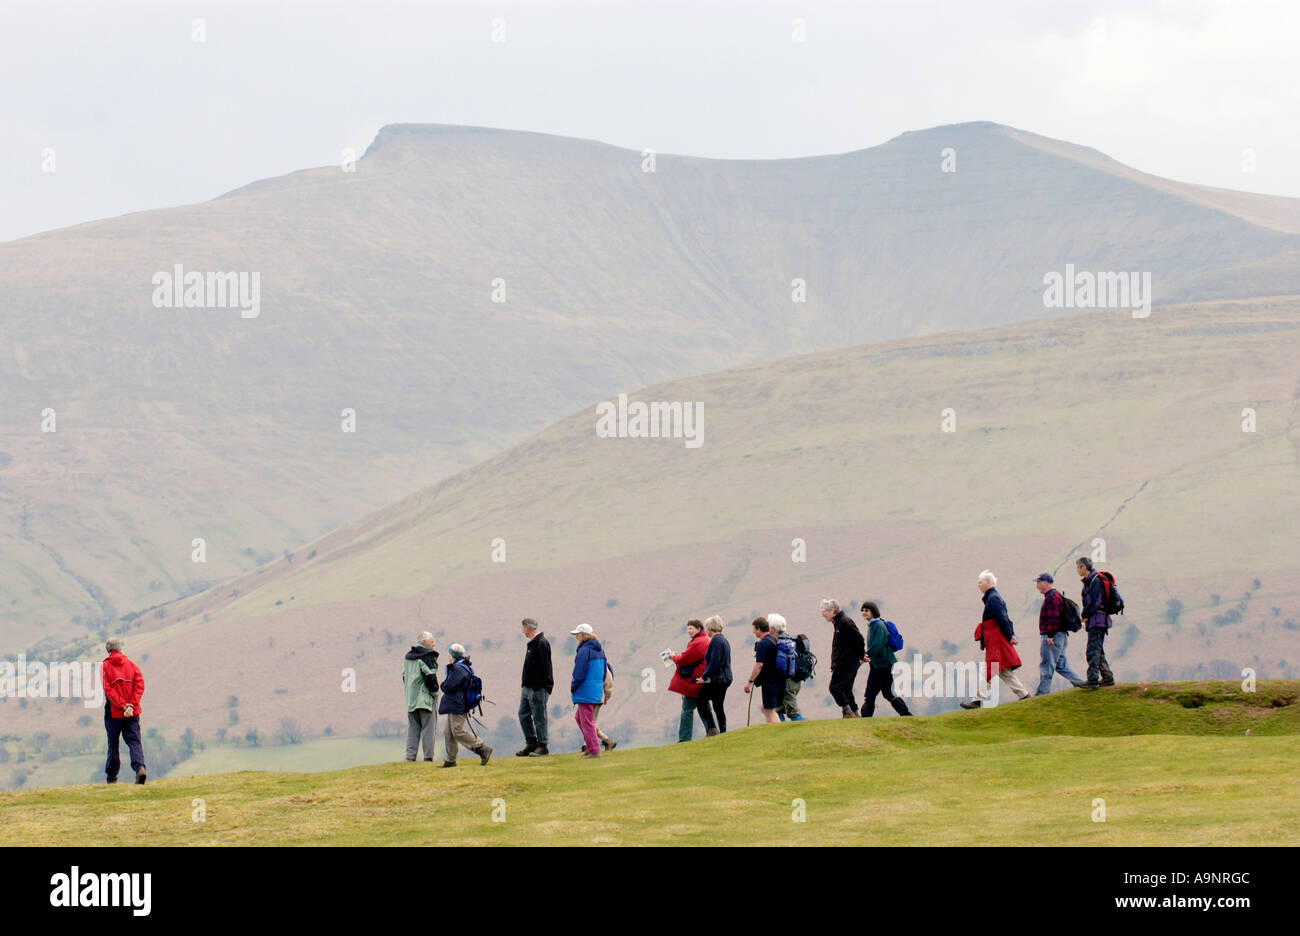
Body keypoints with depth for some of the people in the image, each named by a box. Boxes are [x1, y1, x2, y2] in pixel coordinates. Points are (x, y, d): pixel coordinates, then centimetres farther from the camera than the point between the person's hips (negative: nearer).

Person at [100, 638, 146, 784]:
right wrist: (132, 705, -9)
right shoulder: (131, 664, 6)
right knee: (134, 741, 0)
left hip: (113, 712, -2)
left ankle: (112, 776, 16)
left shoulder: (105, 666, -2)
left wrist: (122, 706, -14)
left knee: (113, 744, 10)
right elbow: (140, 685, -3)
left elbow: (108, 690, -13)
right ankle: (140, 768, -24)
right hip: (133, 713, 2)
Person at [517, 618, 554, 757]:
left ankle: (542, 746, 2)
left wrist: (537, 688, -22)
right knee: (523, 714, 11)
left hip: (538, 688, -10)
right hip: (528, 687, 10)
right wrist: (524, 684, 18)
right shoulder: (532, 643, 16)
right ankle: (531, 744, 16)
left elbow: (544, 668, -21)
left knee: (539, 717, -4)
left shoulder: (541, 643, -16)